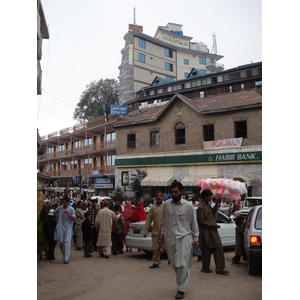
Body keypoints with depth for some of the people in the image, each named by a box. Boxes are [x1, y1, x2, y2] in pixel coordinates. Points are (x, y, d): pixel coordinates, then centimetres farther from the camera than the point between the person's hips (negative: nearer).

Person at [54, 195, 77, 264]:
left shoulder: (71, 209, -6)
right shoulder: (59, 208, 3)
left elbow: (74, 219, -12)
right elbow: (55, 213, 25)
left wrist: (68, 214, -23)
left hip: (68, 228, -3)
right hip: (60, 228, 3)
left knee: (67, 242, -11)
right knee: (60, 242, 6)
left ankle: (66, 259, -8)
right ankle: (64, 254, 30)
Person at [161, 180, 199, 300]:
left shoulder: (188, 206, -3)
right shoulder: (166, 204, 3)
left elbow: (194, 223, 4)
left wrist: (196, 238, 4)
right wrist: (163, 234, 16)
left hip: (184, 237, -3)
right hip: (170, 237, 3)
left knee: (182, 265, -8)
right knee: (174, 264, 11)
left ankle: (181, 289, 6)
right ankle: (182, 281, 35)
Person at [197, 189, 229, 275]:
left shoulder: (208, 205, 10)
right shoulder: (200, 207, -18)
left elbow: (213, 212, 27)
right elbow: (202, 221, -19)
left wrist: (217, 204, 15)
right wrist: (213, 225, -16)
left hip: (212, 231, 9)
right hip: (206, 232, -9)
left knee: (218, 247, 5)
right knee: (207, 251, 3)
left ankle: (219, 268, 10)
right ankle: (205, 268, 20)